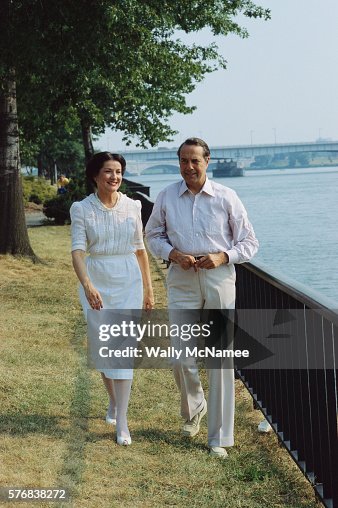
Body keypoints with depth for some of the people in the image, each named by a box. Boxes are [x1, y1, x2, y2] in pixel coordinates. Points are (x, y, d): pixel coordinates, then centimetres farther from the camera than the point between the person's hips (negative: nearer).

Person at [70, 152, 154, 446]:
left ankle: (122, 421, -5)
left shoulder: (132, 206, 2)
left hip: (128, 282, 0)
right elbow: (78, 250, -13)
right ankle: (113, 401, 36)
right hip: (96, 284, 0)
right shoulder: (82, 209, -4)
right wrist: (87, 285, -29)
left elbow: (140, 249, 8)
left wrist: (148, 289, 10)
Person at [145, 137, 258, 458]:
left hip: (219, 281, -1)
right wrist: (174, 254, -6)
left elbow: (249, 242, 3)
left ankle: (219, 438, 9)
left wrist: (221, 257, -15)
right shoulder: (166, 198, 3)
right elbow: (153, 235, 14)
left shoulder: (226, 198, -1)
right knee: (180, 357, -3)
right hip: (182, 284, 1)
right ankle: (193, 408, 30)